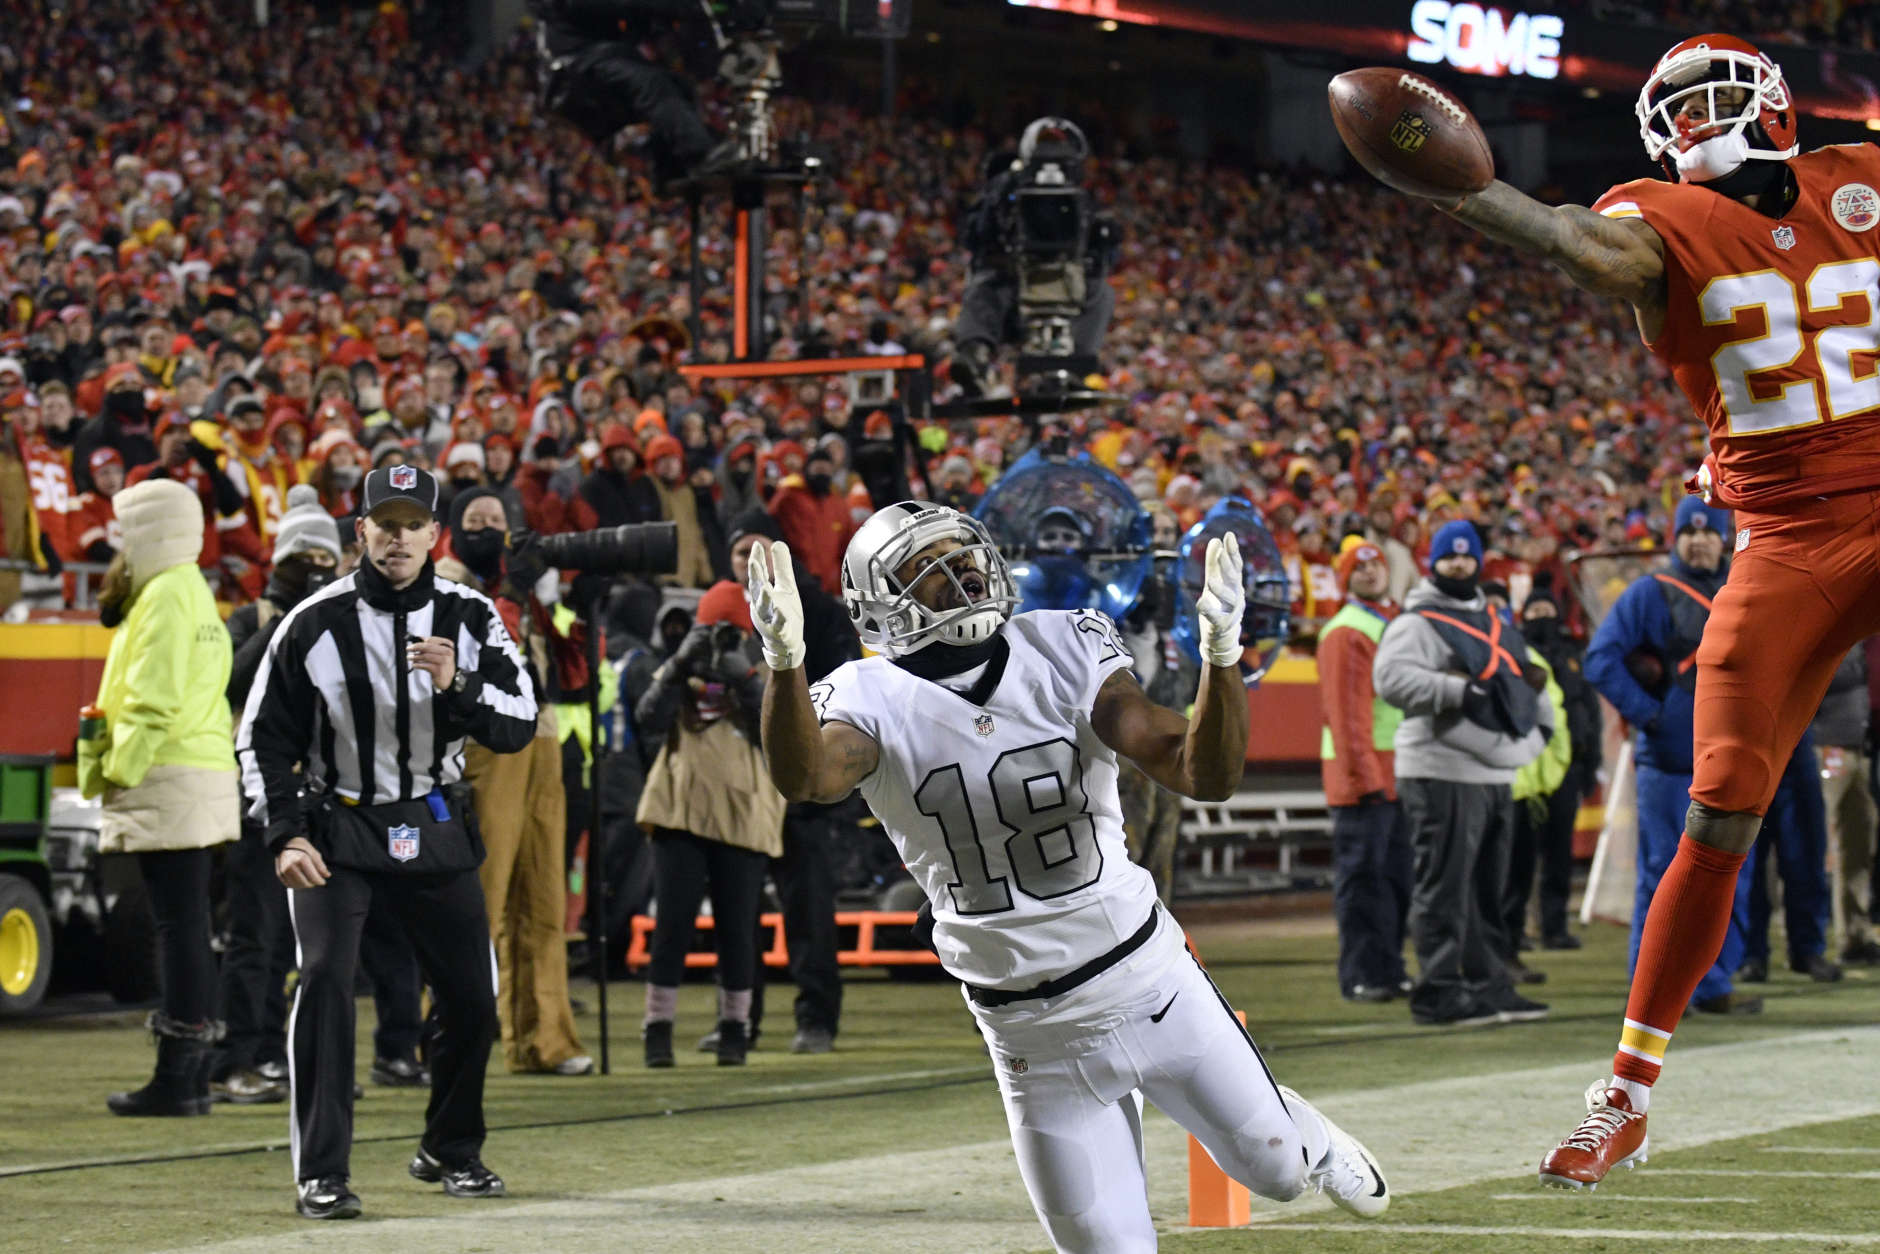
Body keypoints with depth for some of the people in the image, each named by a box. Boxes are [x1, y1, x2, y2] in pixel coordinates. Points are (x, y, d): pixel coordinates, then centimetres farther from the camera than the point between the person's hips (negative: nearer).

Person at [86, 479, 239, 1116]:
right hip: (204, 771, 10)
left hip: (169, 778, -10)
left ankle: (177, 1079, -10)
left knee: (178, 924, -10)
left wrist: (119, 770, -15)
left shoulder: (165, 597, -12)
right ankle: (193, 1073, 14)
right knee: (188, 925, 11)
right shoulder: (195, 592, 20)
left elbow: (157, 699, -19)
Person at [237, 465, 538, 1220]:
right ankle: (320, 1174, -16)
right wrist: (286, 837, -13)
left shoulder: (470, 618, -1)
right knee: (325, 978, -20)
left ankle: (450, 1151, 29)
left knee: (471, 994, 5)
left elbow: (518, 726, -5)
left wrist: (458, 685, -24)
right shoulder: (314, 624, -8)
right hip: (335, 826, -3)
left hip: (435, 828, 3)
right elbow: (263, 738, -3)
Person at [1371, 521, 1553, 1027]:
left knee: (1488, 887, 13)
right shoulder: (1416, 623, -6)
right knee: (1444, 886, -9)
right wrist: (1459, 690, -23)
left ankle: (1490, 986, 19)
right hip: (1442, 772, -9)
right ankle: (1438, 991, -7)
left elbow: (1523, 677, 35)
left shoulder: (1495, 625, 21)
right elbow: (1390, 676, -22)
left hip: (1496, 772, 9)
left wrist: (1540, 719, 20)